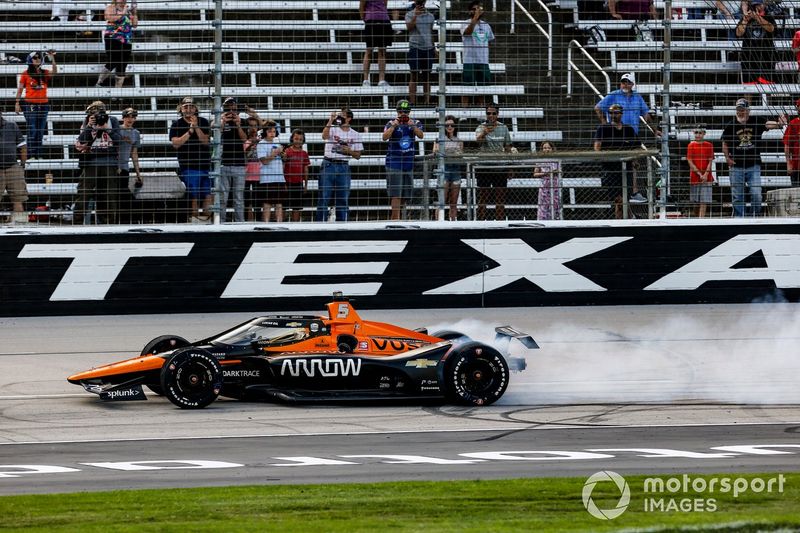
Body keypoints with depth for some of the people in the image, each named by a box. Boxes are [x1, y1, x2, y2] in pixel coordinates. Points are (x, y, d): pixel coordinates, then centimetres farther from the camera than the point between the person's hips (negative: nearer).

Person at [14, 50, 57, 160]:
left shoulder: (44, 73, 10)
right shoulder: (26, 74, 2)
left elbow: (54, 72, -9)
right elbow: (20, 89, 3)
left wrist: (52, 59, -18)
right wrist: (17, 103, -4)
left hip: (43, 105, 4)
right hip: (30, 105, -4)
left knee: (40, 132, 6)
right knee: (32, 131, -9)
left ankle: (38, 155, 10)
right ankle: (31, 155, -8)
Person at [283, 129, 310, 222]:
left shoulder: (304, 153, 8)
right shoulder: (287, 152, -4)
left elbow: (306, 170, 12)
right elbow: (282, 168, -6)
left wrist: (306, 185, 11)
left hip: (299, 183, 4)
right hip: (287, 183, -4)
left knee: (297, 208, 7)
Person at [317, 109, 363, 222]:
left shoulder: (355, 135, 10)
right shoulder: (332, 129, 3)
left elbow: (357, 156, 12)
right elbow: (324, 136, -21)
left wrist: (349, 151, -8)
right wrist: (331, 120, -24)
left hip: (343, 167, 2)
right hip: (328, 165, -2)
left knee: (343, 199, 5)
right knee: (324, 197, -3)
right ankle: (320, 223, -1)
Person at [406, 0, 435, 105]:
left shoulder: (430, 16, 14)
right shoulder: (410, 15, 2)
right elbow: (409, 27, -15)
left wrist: (433, 48, 17)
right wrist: (416, 15, -21)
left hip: (428, 49, 4)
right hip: (415, 48, -4)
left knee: (427, 77, 6)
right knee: (414, 76, -4)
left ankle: (427, 102, 7)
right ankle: (412, 103, -5)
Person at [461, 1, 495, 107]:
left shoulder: (486, 25, 13)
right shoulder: (466, 24, -6)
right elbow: (468, 31, -30)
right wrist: (476, 17, -36)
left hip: (484, 62, 6)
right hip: (470, 62, -6)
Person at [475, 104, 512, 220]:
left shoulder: (503, 128, 8)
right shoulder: (482, 127, -3)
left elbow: (507, 147, 13)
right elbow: (478, 139, -25)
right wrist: (484, 133, -47)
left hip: (500, 166, 3)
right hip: (484, 167, -3)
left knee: (500, 197, 4)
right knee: (483, 196, -2)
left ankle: (500, 221, 8)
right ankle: (481, 221, -1)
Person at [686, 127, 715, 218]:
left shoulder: (709, 145, 4)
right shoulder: (691, 145, 4)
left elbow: (710, 161, 1)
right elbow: (690, 162, -2)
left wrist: (706, 174, -13)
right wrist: (699, 174, -11)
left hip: (706, 177, -1)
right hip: (694, 176, 1)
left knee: (704, 202, -10)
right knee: (696, 203, 6)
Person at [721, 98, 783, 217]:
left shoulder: (756, 123, 0)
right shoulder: (731, 126, 3)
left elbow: (768, 124, -18)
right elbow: (725, 143, 13)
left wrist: (778, 124, -39)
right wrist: (727, 158, 1)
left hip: (754, 167, -1)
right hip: (736, 167, 1)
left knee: (756, 195, -10)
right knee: (737, 197, 4)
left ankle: (754, 218, 7)